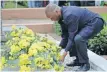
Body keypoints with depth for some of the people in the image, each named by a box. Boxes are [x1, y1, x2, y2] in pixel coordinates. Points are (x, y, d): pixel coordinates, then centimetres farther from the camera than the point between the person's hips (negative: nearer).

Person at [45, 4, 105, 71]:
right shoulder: (62, 15, 1)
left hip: (95, 22, -11)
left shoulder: (69, 15, -30)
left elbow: (72, 35, -26)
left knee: (78, 38, -31)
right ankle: (78, 60, 16)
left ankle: (85, 64, -14)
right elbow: (65, 34, 9)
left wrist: (65, 51, -22)